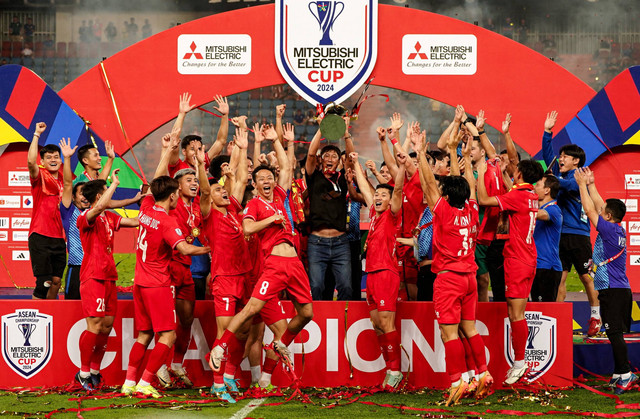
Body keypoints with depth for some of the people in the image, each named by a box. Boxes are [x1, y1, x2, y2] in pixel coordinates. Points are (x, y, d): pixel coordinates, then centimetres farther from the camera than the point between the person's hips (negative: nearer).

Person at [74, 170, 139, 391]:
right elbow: (100, 207, -32)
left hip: (108, 277, 8)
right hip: (93, 277, -8)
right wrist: (115, 183, -24)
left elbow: (134, 221, 19)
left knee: (107, 325, 8)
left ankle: (95, 371, 18)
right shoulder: (86, 218, -11)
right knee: (95, 325, -11)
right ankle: (84, 373, -1)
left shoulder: (109, 217, 15)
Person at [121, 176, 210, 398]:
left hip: (140, 282, 8)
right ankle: (144, 382, -10)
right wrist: (208, 249, -13)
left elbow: (150, 193, 28)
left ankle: (129, 382, 10)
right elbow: (185, 249, -29)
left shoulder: (146, 208, 5)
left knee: (144, 334, 15)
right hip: (157, 284, -8)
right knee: (168, 335, -4)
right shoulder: (167, 222, -17)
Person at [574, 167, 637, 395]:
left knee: (614, 333, -10)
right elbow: (598, 207, 21)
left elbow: (590, 210, -8)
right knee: (615, 333, 12)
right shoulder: (618, 230, 11)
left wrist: (582, 184, 0)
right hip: (619, 289, 9)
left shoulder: (610, 229, -12)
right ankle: (620, 373, 14)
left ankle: (625, 374, -14)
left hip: (612, 290, -9)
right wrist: (590, 185, 24)